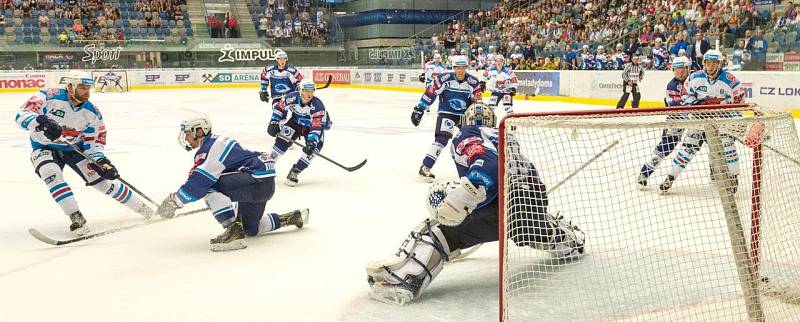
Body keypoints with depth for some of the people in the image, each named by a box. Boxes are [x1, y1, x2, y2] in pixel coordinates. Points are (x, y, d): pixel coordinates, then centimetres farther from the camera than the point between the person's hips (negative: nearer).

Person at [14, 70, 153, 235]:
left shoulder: (92, 113, -11)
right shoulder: (50, 97, -25)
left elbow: (94, 141, -4)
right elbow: (22, 116, -33)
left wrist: (101, 160, -22)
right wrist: (41, 123, -53)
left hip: (75, 148, 2)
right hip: (45, 147, -2)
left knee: (103, 179, -4)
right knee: (52, 174, -32)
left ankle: (141, 207, 13)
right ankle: (76, 218, -27)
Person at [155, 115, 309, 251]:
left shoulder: (211, 147, -15)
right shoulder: (213, 143, 16)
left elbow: (200, 181, -24)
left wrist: (174, 201, -19)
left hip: (259, 179, -11)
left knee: (210, 187, -22)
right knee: (251, 228, 25)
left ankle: (234, 230, -22)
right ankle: (292, 218, 33)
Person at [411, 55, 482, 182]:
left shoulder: (473, 82, -5)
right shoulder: (445, 78, -16)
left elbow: (477, 102, 1)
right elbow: (430, 93, -13)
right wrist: (419, 109, -13)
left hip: (465, 114, 5)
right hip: (446, 113, -5)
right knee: (442, 138, -21)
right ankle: (424, 168, -22)